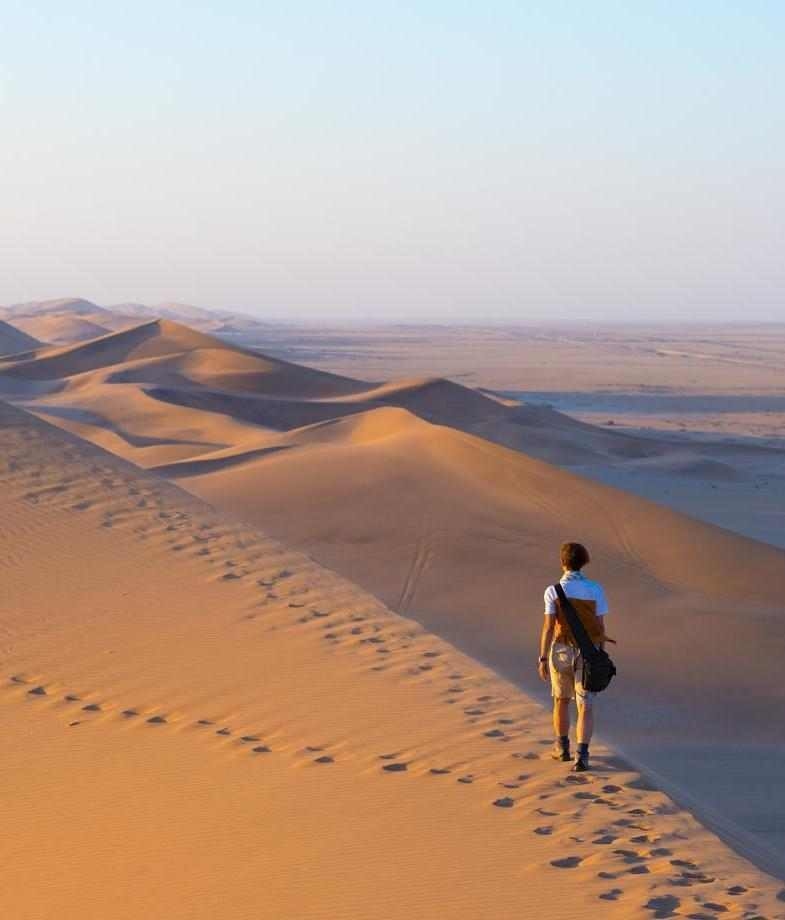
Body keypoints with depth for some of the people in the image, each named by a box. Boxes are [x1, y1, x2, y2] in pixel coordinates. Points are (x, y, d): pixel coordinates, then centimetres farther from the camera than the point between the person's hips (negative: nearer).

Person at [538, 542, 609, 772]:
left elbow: (548, 627, -13)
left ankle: (562, 747, 35)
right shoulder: (595, 590, -6)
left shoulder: (553, 591, -10)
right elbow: (601, 627, -3)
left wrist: (542, 659, -7)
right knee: (585, 707, -1)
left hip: (561, 651, 0)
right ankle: (581, 755, -16)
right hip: (588, 653, 0)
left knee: (561, 700, 22)